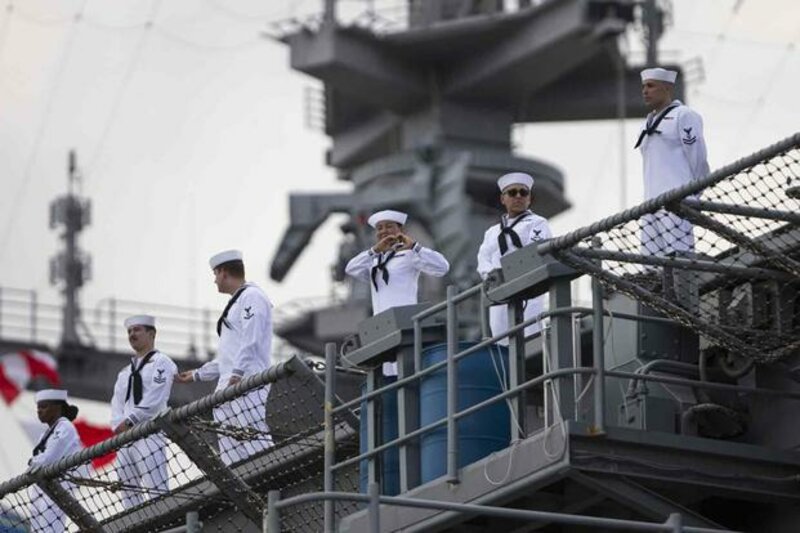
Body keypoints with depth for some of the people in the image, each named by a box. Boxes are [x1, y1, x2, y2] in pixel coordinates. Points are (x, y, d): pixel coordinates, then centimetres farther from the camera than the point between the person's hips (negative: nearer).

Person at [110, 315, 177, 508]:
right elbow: (117, 403, 17)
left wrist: (129, 422, -13)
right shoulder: (125, 372, 25)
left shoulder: (161, 362, 3)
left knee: (157, 491, -16)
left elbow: (154, 400, -9)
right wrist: (119, 426, -3)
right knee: (128, 493, 3)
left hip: (149, 433, -8)